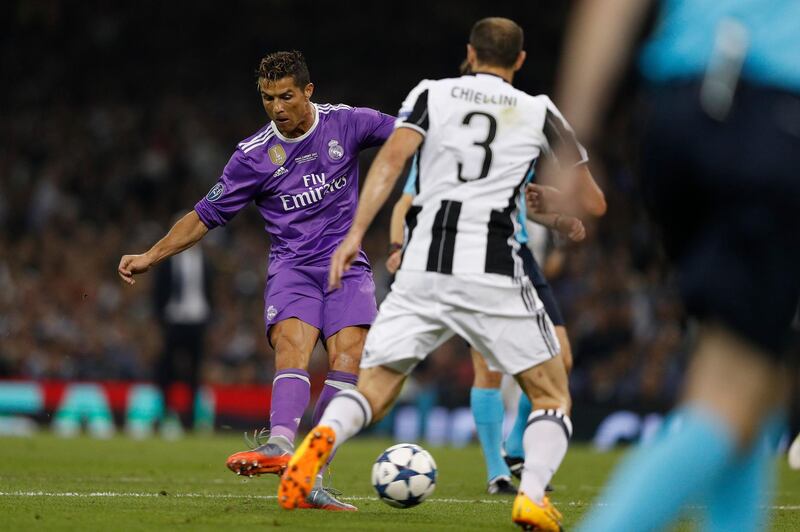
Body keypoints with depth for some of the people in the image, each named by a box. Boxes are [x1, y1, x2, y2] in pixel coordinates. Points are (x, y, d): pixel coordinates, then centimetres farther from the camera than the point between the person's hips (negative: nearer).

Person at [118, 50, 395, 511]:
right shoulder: (254, 155, 2)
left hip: (345, 265, 1)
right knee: (293, 345, -27)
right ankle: (282, 444, -52)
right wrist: (151, 257, 3)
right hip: (291, 268, -1)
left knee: (347, 358, -19)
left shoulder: (347, 123, 2)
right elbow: (207, 216, 8)